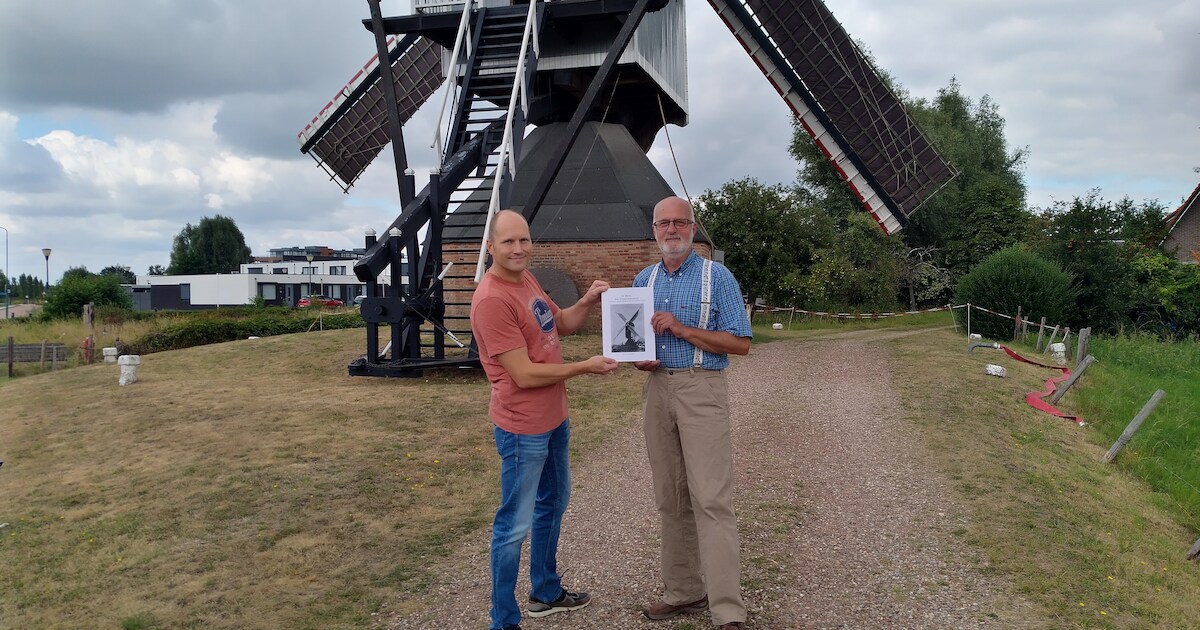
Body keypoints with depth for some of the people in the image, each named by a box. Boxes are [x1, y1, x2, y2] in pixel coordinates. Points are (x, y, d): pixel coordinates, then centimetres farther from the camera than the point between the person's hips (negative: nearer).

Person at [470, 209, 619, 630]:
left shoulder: (526, 279, 5)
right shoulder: (491, 299, -24)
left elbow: (562, 324, 18)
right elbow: (525, 374, -25)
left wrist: (587, 302, -2)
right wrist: (586, 367, -16)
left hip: (554, 418, 10)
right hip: (524, 427, -10)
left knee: (552, 504, 23)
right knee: (515, 524, 1)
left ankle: (546, 592, 41)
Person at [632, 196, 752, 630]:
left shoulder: (716, 277, -2)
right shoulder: (643, 281, 13)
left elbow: (741, 343, -7)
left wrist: (682, 329, -16)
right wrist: (638, 358, -2)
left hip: (702, 389, -5)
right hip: (657, 388, 6)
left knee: (711, 500, -10)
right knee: (670, 498, 9)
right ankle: (683, 591, 20)